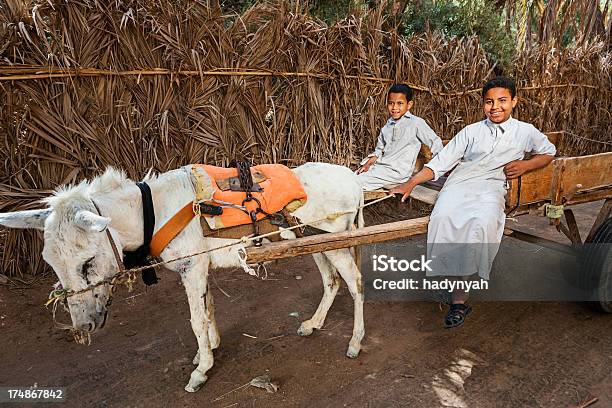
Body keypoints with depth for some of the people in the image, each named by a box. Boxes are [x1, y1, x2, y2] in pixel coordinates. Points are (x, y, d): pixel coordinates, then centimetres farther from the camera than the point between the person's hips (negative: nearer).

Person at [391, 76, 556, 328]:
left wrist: (526, 166, 7)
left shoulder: (525, 132, 18)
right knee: (443, 217, -34)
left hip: (491, 187, -1)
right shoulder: (471, 131, 17)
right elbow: (440, 162, 11)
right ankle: (459, 298, -27)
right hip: (459, 184, 1)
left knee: (482, 222, -37)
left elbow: (549, 152, 30)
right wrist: (410, 184, 0)